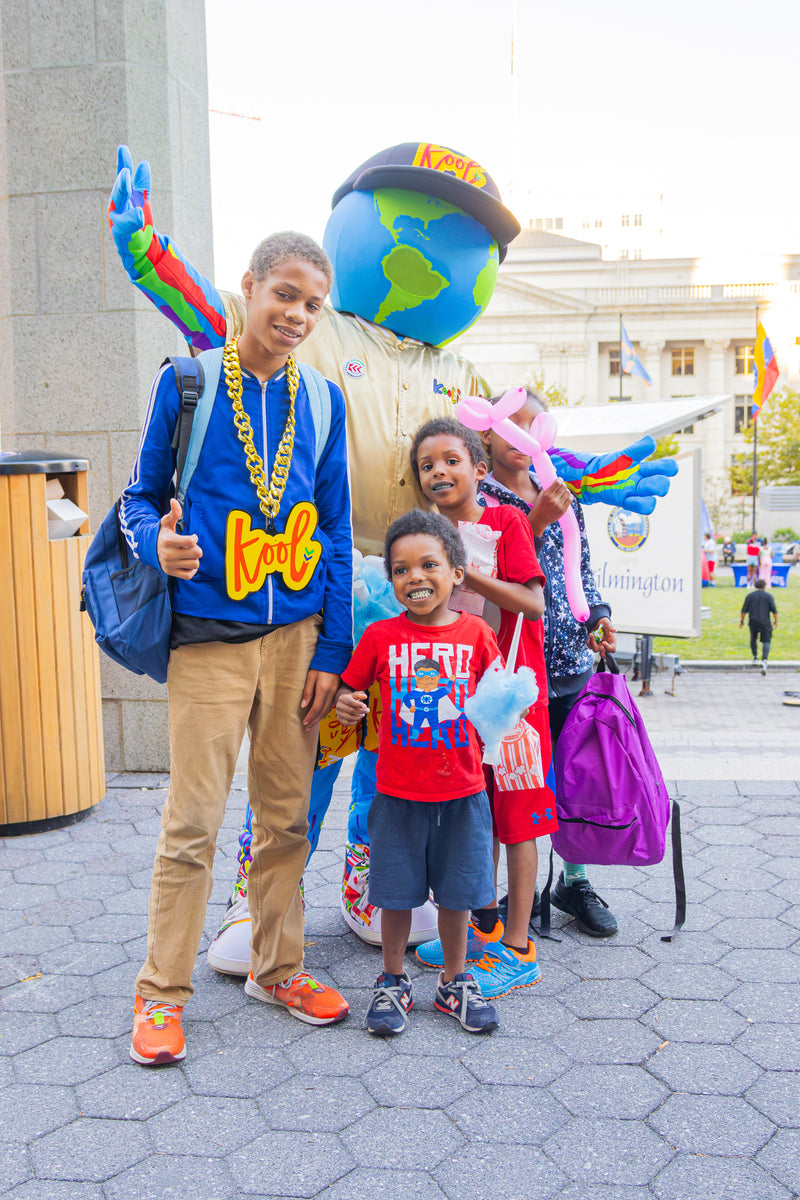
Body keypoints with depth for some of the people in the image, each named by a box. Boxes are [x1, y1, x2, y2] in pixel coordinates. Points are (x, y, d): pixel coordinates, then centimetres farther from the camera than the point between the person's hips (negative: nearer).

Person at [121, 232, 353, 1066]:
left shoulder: (321, 400, 8)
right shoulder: (185, 381, 0)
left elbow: (335, 535, 8)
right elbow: (141, 495, 4)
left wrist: (331, 653, 3)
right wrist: (158, 543, -20)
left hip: (296, 636, 3)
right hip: (209, 635, -3)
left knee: (286, 815, 11)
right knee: (192, 822, -1)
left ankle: (277, 967, 28)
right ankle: (162, 993, 16)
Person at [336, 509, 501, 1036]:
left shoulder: (476, 634, -2)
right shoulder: (381, 636, -4)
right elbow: (350, 689, 5)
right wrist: (346, 705, -17)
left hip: (461, 793, 1)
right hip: (398, 793, 0)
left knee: (456, 892, 12)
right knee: (397, 892, 9)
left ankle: (455, 981, 32)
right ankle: (393, 982, 29)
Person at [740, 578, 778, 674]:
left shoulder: (749, 596, 3)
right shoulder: (769, 596, 0)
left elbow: (744, 611, 1)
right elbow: (774, 611, -3)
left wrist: (741, 620, 12)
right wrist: (776, 621, 9)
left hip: (753, 622, 2)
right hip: (765, 622, -2)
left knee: (753, 639, 23)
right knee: (766, 642, -2)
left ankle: (755, 658, 28)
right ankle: (764, 661, -20)